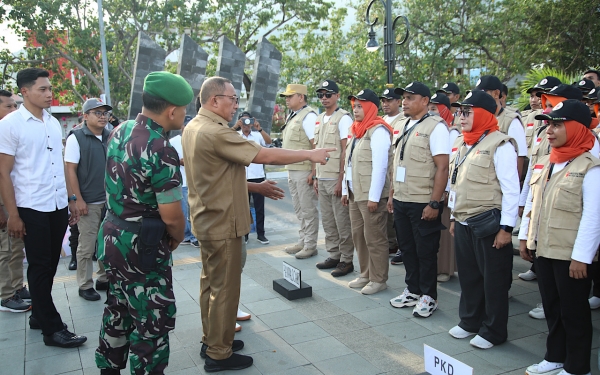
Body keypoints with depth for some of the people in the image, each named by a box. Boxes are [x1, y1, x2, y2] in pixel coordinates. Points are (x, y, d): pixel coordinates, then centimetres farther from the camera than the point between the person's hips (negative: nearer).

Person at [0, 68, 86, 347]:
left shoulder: (54, 123, 9)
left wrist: (71, 201, 12)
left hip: (58, 206, 6)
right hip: (32, 208, -6)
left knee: (50, 265, 14)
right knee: (40, 267, 2)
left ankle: (39, 315, 30)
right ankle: (52, 329, 10)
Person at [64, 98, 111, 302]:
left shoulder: (111, 137, 6)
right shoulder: (76, 138, -6)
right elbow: (70, 170, -8)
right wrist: (79, 199, -13)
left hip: (111, 200, 5)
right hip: (89, 202, -4)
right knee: (87, 246, 3)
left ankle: (104, 279, 25)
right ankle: (85, 285, 15)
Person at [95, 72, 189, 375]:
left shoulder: (119, 131, 2)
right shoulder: (161, 150, -23)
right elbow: (172, 216, -21)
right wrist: (176, 239, -2)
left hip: (112, 236, 9)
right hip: (141, 247, -9)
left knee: (118, 310, 22)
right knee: (153, 322, 4)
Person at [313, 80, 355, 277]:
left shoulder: (343, 118, -8)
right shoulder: (319, 119, 14)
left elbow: (346, 151, -12)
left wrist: (341, 180, -15)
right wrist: (316, 177, 14)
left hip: (336, 179, -7)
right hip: (322, 178, 7)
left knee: (342, 222, -1)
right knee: (328, 221, 13)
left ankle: (346, 260, 9)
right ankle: (333, 255, 23)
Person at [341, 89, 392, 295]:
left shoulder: (378, 130, -12)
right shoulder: (356, 130, 15)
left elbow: (380, 166, -18)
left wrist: (374, 196, -19)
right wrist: (345, 190, 17)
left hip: (371, 195, -9)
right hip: (355, 193, 9)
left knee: (374, 238, 0)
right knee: (358, 235, 13)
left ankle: (379, 279, 11)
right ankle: (366, 274, 26)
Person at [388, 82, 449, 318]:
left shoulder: (435, 127, -11)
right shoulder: (405, 127, 13)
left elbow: (442, 167, -16)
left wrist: (434, 203, -19)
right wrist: (392, 194, 15)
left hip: (423, 204, -7)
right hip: (401, 201, 7)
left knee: (425, 251, 5)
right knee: (407, 248, 16)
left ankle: (428, 296, 21)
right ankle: (412, 291, 31)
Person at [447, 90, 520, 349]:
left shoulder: (500, 144, -12)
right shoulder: (460, 144, 11)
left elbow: (511, 189, -15)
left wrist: (506, 227, -16)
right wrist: (454, 217, 18)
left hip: (489, 224, -7)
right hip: (463, 223, 7)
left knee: (493, 279, 6)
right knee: (468, 275, 16)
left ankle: (493, 331, 20)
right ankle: (470, 321, 33)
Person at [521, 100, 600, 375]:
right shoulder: (550, 164, 11)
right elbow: (532, 203, 15)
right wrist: (525, 236, 14)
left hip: (571, 256, -7)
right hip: (544, 250, 7)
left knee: (573, 312, 7)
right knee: (552, 308, 17)